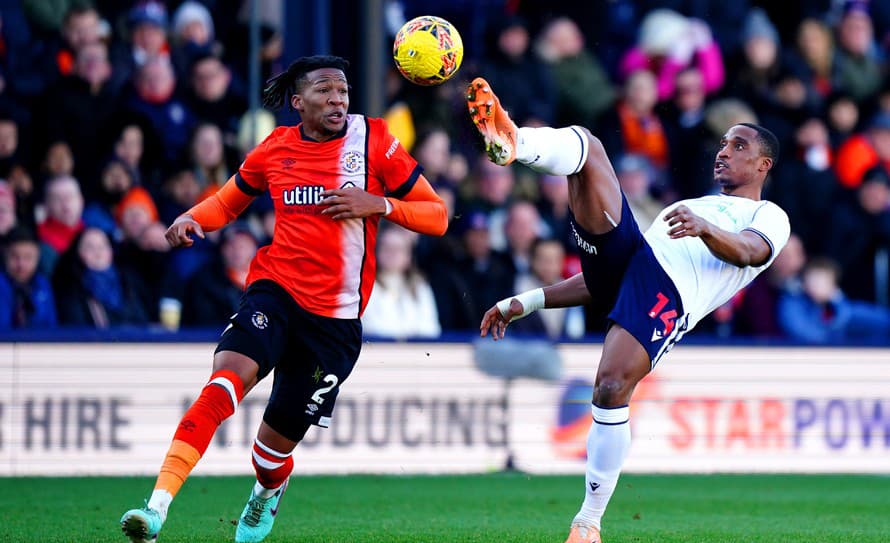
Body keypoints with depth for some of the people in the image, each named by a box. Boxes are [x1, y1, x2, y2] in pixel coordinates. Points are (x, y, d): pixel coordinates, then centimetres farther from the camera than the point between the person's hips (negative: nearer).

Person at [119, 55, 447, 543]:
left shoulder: (372, 140, -2)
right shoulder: (276, 148, 5)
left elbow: (437, 217, 1)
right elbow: (229, 201, 23)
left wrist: (377, 204, -16)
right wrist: (190, 219, 1)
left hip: (336, 318, -1)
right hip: (275, 289, 1)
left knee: (276, 441, 7)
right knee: (227, 379, -29)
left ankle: (268, 493, 47)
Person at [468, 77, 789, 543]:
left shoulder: (769, 217, 22)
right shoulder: (687, 206, 40)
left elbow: (746, 252, -5)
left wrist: (705, 228, -27)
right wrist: (527, 303, 26)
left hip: (668, 294, -6)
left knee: (611, 390, -29)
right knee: (585, 144, -9)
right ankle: (510, 143, -45)